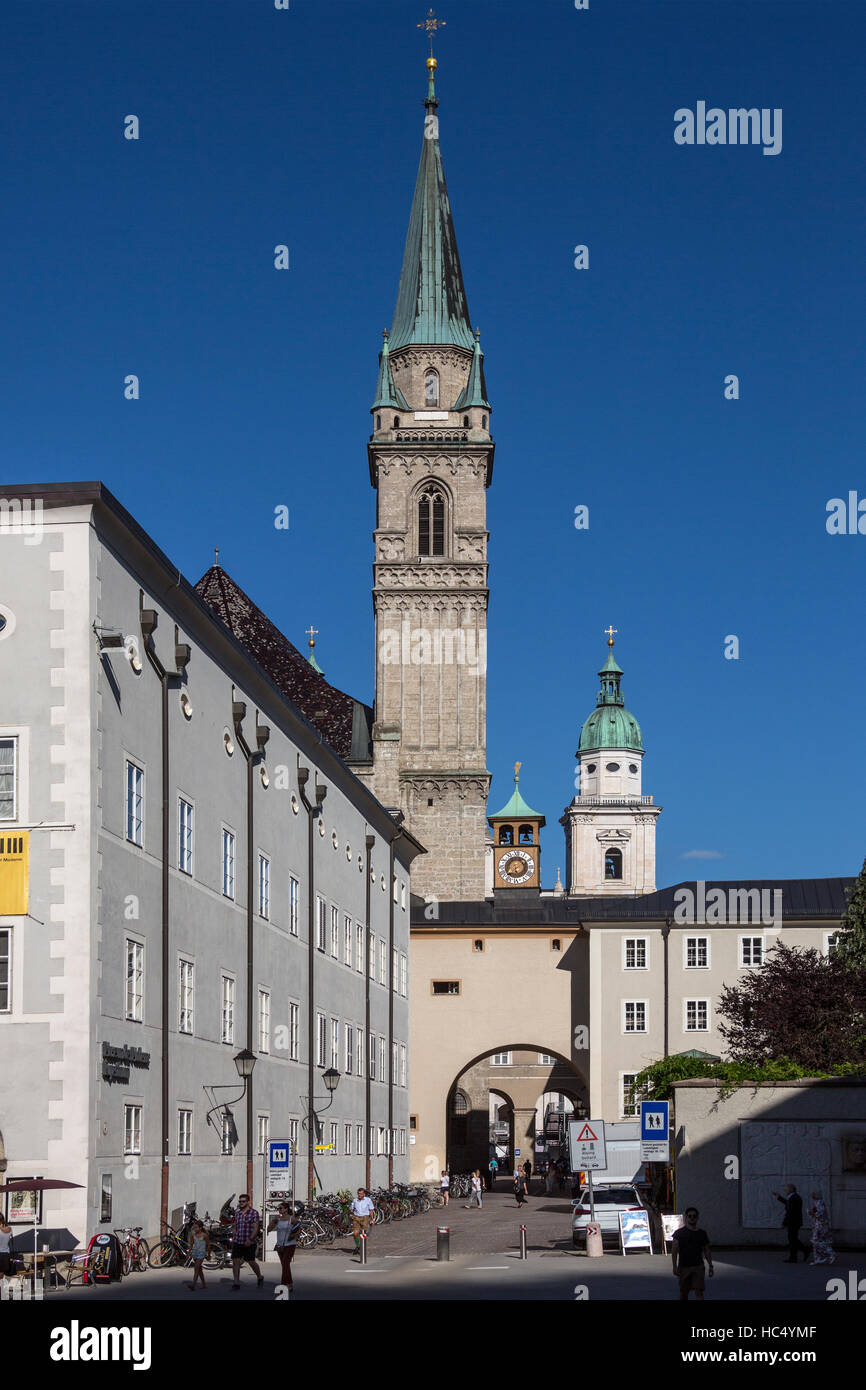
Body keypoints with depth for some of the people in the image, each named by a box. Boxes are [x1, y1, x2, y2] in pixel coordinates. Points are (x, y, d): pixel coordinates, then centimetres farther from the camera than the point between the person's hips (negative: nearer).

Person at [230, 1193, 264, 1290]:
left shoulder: (254, 1213, -6)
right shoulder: (237, 1213, 12)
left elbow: (256, 1228, -12)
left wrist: (250, 1239, -22)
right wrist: (233, 1237, 12)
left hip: (249, 1243, -5)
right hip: (237, 1242, 5)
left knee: (251, 1262, 3)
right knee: (235, 1261, -6)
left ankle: (260, 1277, 28)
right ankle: (236, 1283, -3)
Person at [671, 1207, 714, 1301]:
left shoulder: (702, 1233, 9)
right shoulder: (679, 1233, 0)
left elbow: (707, 1251, 15)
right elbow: (674, 1250, -5)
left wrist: (710, 1266, 9)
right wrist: (675, 1266, -13)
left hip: (698, 1266, 1)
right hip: (683, 1267, -1)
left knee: (699, 1291, -11)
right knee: (683, 1293, 7)